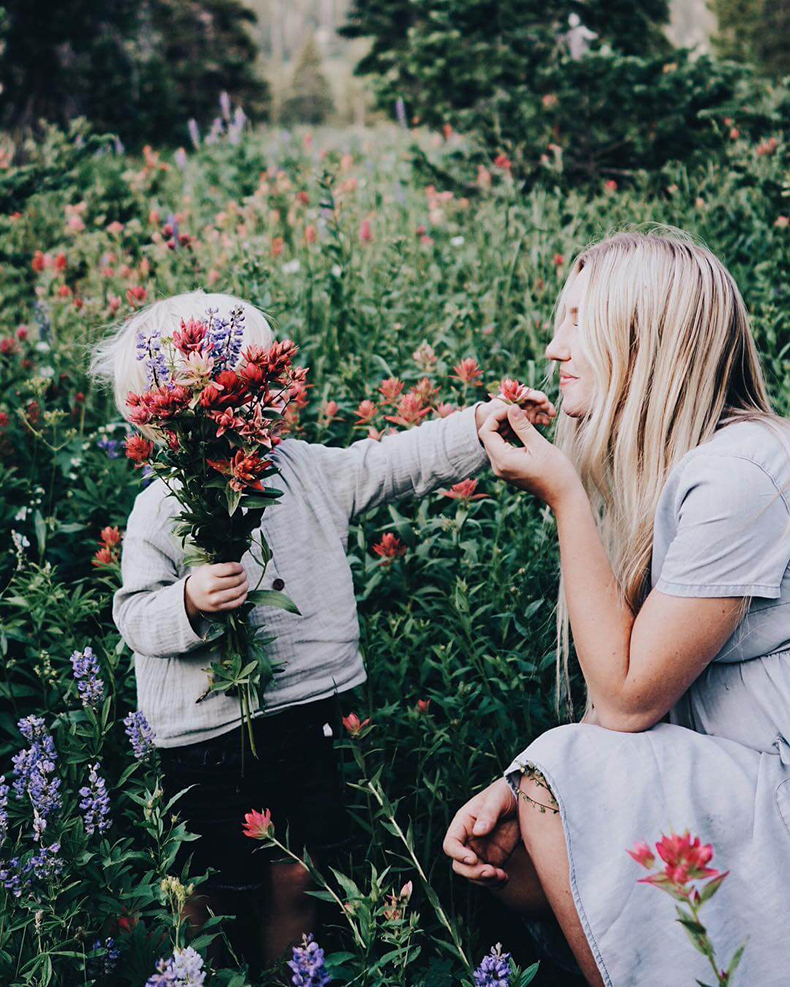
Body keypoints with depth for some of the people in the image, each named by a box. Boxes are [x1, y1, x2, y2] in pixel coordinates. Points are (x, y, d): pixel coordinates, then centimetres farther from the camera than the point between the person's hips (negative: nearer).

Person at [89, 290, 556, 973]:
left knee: (293, 884, 15)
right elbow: (135, 616, -9)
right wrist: (188, 602, -29)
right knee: (205, 896, 10)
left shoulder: (306, 471, 3)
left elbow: (398, 463, 2)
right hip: (208, 733, -4)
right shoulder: (160, 512, -10)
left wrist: (479, 423, -6)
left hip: (303, 720, 4)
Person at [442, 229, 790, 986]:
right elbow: (624, 690, 7)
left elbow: (629, 699, -18)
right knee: (499, 848, -3)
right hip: (728, 783, 8)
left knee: (566, 776, -21)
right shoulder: (651, 473, 6)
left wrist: (564, 497, -18)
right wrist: (520, 786, -6)